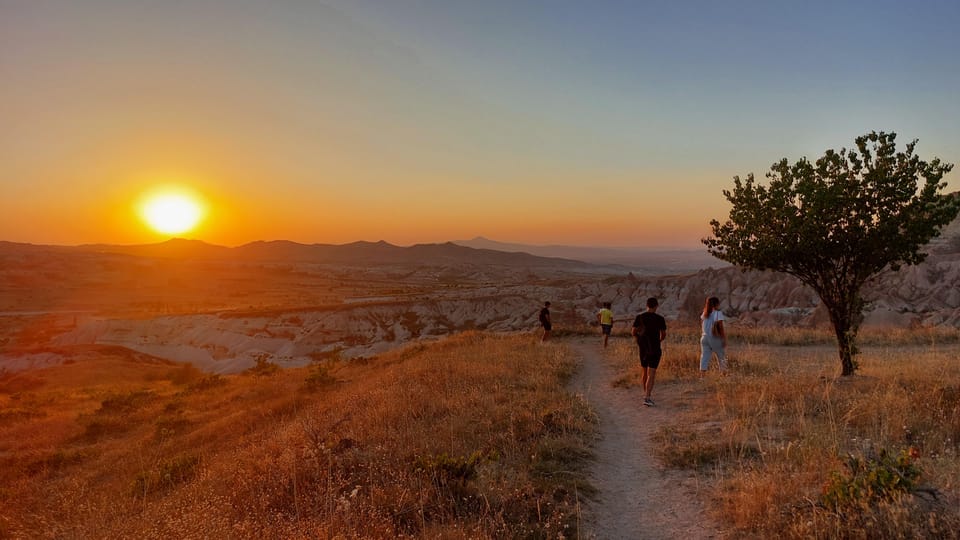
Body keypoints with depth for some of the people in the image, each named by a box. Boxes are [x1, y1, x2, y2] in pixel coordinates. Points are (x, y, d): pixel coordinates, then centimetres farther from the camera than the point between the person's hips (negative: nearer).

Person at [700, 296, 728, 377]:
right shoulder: (718, 313, -10)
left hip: (705, 338, 5)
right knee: (722, 358, 12)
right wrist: (724, 340, -9)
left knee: (704, 357, 1)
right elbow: (721, 327, -13)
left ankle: (702, 376, -6)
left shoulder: (704, 314, 8)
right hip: (715, 338, -5)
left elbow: (701, 327, 10)